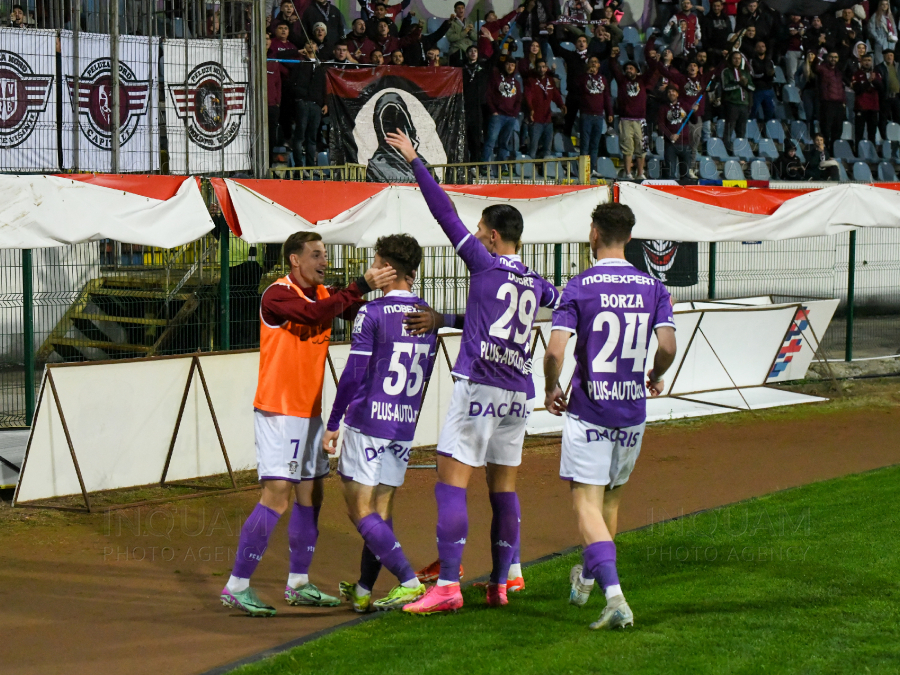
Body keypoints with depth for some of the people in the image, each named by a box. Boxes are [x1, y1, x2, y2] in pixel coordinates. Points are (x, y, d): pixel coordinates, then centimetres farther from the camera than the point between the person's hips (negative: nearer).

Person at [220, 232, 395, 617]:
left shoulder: (324, 294, 12)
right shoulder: (277, 296, -14)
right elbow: (315, 314, -32)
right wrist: (362, 285, -32)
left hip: (309, 411, 9)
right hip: (278, 411, -8)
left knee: (311, 495, 11)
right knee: (277, 496, -13)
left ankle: (298, 584, 21)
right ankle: (236, 586, -8)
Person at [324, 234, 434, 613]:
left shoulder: (372, 314, -12)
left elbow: (353, 374, -12)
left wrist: (333, 423, -4)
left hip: (367, 422, -6)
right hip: (405, 426, 7)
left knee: (361, 511, -3)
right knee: (382, 508, 13)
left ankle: (408, 581, -15)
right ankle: (363, 592, 19)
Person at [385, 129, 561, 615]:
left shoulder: (485, 263, -2)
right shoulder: (535, 283, 13)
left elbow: (445, 213, -1)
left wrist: (414, 161, 4)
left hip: (478, 388, -7)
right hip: (517, 393, 7)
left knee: (450, 482, -8)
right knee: (503, 488, 12)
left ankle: (448, 586, -16)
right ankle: (500, 584, 15)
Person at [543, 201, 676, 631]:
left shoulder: (580, 286, -9)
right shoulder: (652, 287, 1)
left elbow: (555, 351, -16)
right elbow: (667, 346, -7)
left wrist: (551, 388, 3)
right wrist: (656, 377, 14)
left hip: (587, 410, -4)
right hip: (632, 412, 4)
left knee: (587, 502, -4)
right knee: (610, 500, 20)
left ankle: (614, 595, -20)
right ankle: (586, 578, 40)